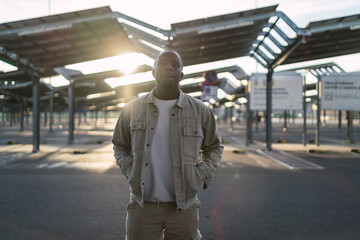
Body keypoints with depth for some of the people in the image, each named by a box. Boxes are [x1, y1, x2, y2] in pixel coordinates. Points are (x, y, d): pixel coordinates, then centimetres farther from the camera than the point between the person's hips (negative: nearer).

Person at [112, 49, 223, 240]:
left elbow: (214, 147, 15)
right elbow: (120, 146, 16)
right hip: (142, 206, 0)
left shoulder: (200, 110, 3)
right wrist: (130, 172, 1)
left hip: (184, 208, 0)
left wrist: (201, 176, 2)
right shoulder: (132, 109, 4)